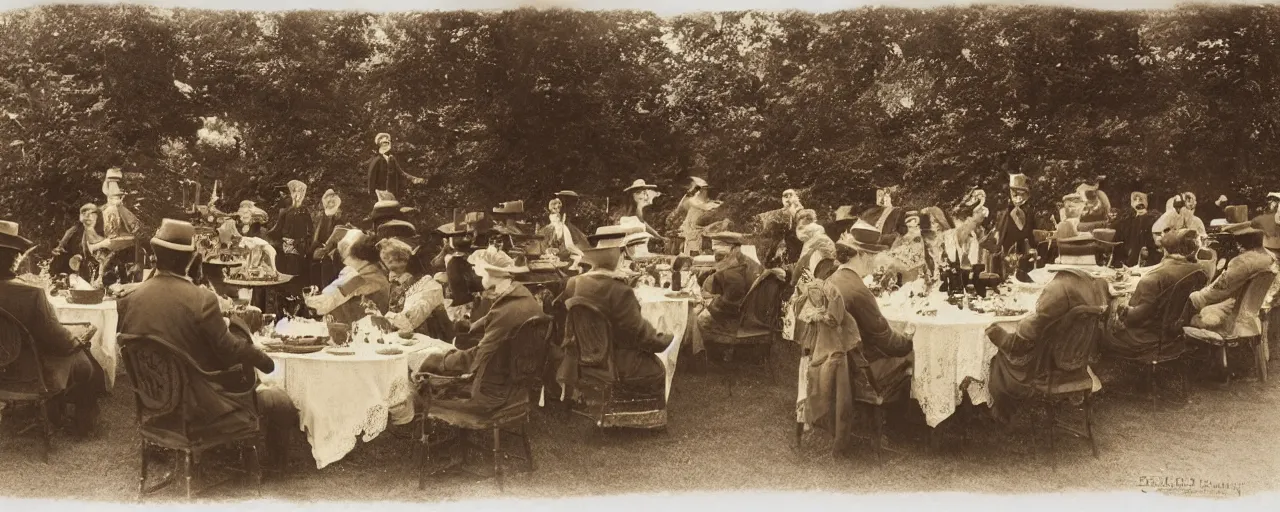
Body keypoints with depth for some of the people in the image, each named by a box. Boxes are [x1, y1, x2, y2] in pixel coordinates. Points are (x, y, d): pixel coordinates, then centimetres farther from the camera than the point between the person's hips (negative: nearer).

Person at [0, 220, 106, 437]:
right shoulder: (32, 294, -31)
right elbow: (57, 340, -21)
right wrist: (79, 341, 1)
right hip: (32, 375, -6)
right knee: (86, 362, 22)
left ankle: (55, 408, 42)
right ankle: (85, 422, 39)